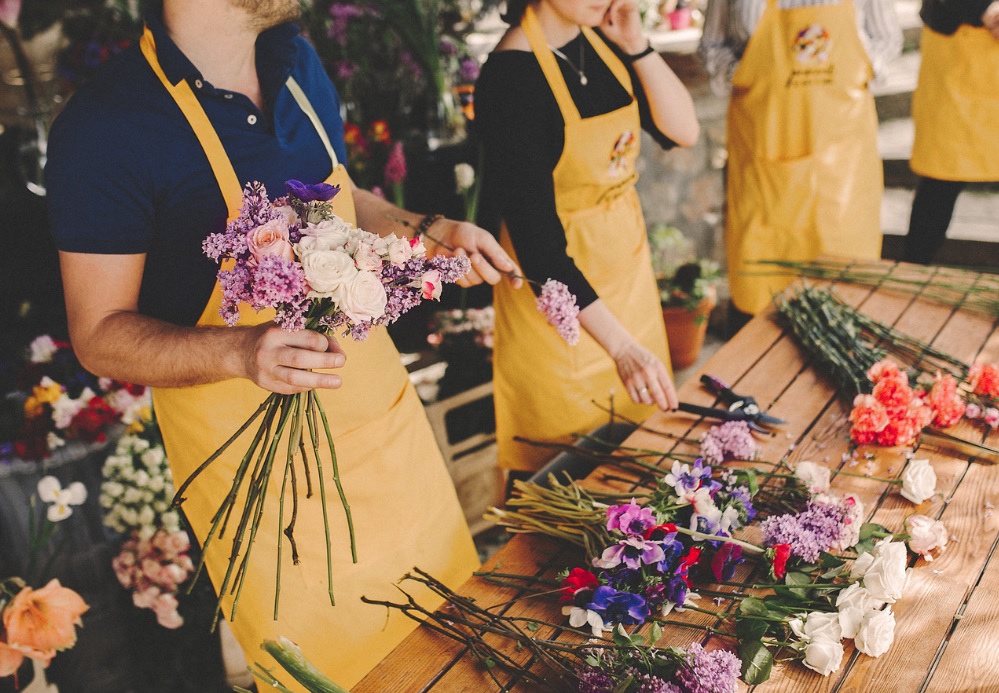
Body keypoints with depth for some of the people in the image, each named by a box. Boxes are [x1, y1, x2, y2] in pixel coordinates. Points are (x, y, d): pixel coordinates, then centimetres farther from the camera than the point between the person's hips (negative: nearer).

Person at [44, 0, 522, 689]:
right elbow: (99, 334, -16)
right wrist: (241, 350, -34)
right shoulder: (102, 130, -21)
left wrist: (427, 232, -2)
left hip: (382, 412, 7)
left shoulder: (296, 63, 0)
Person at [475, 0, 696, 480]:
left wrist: (635, 45, -14)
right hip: (559, 288, -7)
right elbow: (535, 236, -27)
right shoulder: (511, 76, -23)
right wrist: (621, 346, -32)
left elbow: (682, 131, -1)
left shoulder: (601, 40, 0)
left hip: (627, 265, 7)